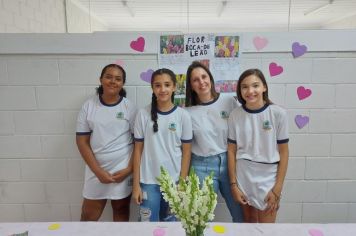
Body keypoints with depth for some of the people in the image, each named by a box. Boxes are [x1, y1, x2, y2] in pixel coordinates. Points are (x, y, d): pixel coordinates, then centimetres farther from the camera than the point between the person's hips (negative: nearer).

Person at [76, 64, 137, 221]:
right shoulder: (88, 106, -2)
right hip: (96, 170, 1)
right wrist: (98, 171, -10)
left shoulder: (129, 107, -4)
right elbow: (82, 141, -3)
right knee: (88, 216, 12)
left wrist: (129, 169, -10)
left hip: (122, 170, -1)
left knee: (121, 210, 16)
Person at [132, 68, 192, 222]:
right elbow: (138, 150, 0)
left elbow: (186, 152, 0)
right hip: (148, 182, 0)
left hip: (174, 181, 1)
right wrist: (136, 184, -1)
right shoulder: (143, 114, -3)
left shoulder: (183, 115, -4)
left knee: (171, 223, 16)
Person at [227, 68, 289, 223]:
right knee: (249, 223, 18)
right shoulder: (235, 115, -4)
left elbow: (283, 152, -5)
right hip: (243, 176, 2)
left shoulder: (278, 113, -10)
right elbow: (232, 151, 1)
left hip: (268, 178, -2)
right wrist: (233, 184, -1)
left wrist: (277, 189, -7)